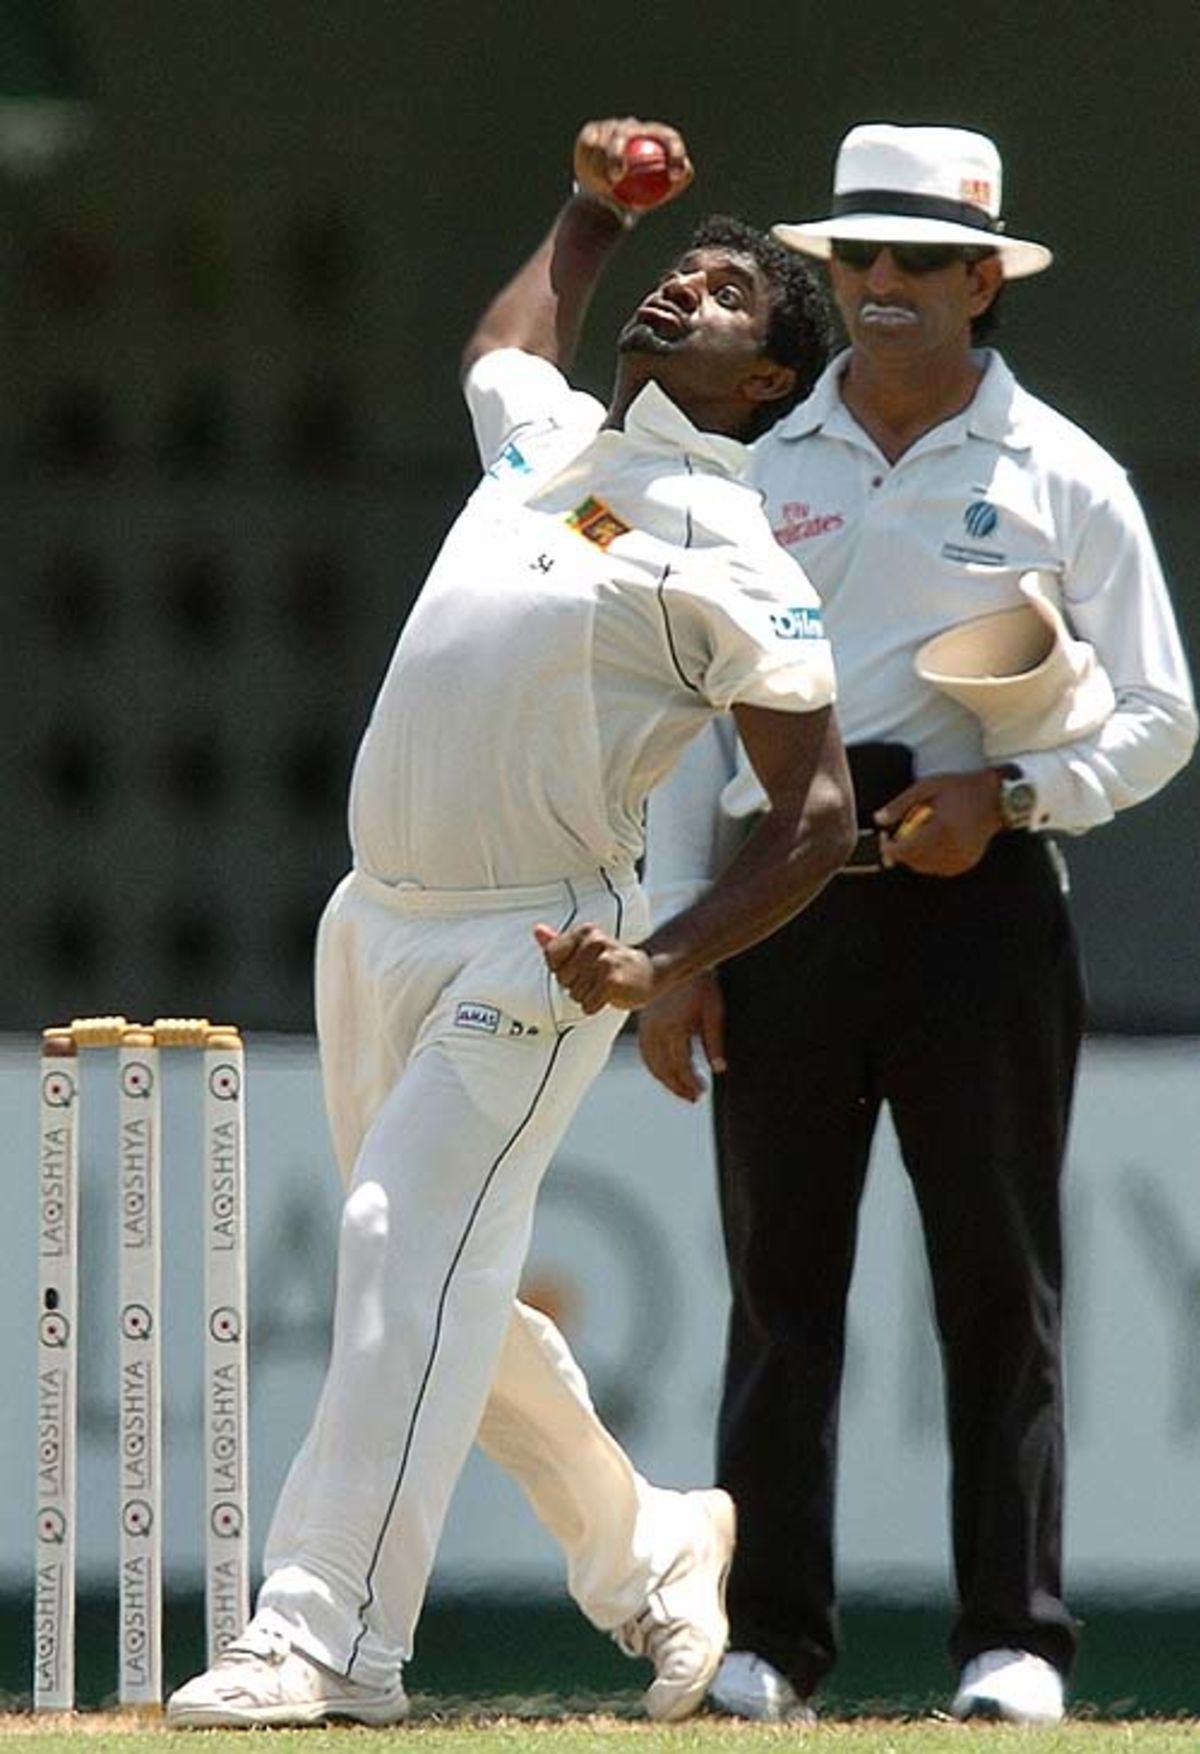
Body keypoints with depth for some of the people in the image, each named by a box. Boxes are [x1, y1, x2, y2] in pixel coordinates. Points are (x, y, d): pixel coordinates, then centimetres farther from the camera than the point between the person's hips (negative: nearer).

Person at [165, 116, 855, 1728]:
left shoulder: (729, 553, -8)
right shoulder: (542, 431, 14)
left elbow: (819, 809, -14)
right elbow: (514, 326, 42)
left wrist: (665, 964, -25)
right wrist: (594, 201, 32)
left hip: (535, 947, -8)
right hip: (380, 921, 8)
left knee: (412, 1248, -22)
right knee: (435, 1283, 13)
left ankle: (327, 1634, -27)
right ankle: (640, 1549, 29)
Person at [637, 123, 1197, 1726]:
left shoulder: (1061, 479, 5)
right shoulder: (760, 475, 12)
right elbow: (694, 715, 12)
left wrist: (1007, 795, -12)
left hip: (977, 889, -2)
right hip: (785, 898, 2)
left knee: (1000, 1278, -3)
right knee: (781, 1277, 1)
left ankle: (1014, 1639, -3)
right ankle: (769, 1643, 3)